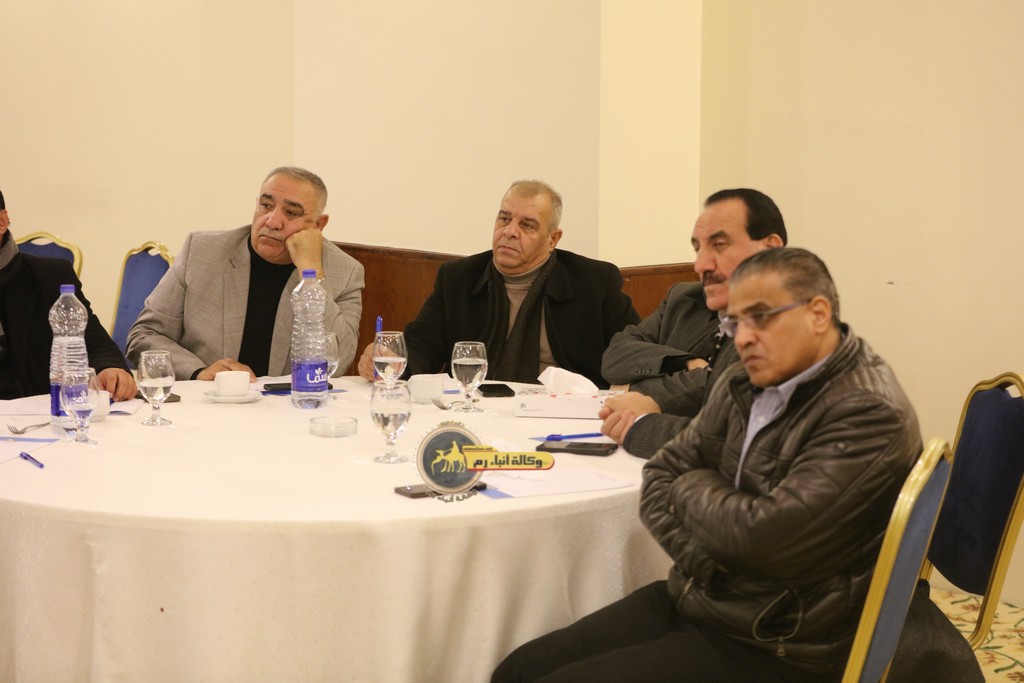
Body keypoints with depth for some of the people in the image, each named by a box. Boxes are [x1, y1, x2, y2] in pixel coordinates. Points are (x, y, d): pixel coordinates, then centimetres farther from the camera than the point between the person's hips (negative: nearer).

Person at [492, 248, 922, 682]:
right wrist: (705, 562, -10)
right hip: (692, 599, 8)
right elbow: (661, 476, 9)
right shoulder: (743, 384, 7)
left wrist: (693, 487, -5)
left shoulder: (872, 415, -19)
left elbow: (764, 536, -26)